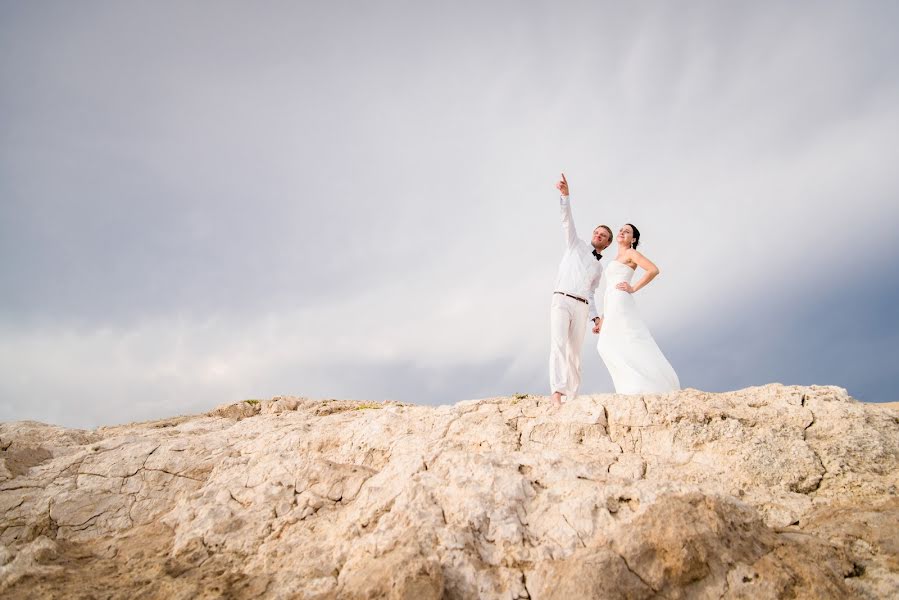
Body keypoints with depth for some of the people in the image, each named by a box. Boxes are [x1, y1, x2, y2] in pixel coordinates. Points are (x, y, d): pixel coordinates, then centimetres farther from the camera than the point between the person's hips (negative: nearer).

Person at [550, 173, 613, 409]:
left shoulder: (599, 268, 27)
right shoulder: (576, 245, 17)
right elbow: (567, 220, 3)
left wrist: (595, 317, 11)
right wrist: (565, 194, -13)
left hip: (581, 308, 5)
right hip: (561, 301, -5)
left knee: (574, 354, 2)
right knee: (558, 345, -23)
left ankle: (571, 398, 6)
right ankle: (557, 393, -36)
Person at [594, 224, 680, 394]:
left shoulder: (630, 253, 3)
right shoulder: (617, 259, 27)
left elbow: (654, 270, -13)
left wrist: (633, 288, -10)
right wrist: (602, 319, 20)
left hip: (620, 303, -9)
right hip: (611, 307, 9)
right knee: (606, 345, 0)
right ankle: (632, 386, -1)